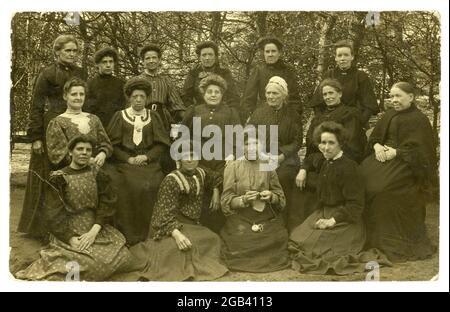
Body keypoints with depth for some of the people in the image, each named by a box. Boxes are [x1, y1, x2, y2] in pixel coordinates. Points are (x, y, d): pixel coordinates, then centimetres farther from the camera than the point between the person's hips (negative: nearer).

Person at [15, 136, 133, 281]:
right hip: (69, 231, -5)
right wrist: (71, 238, -19)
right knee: (91, 263, -27)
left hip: (96, 228, 5)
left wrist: (93, 232, -16)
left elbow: (105, 205, -3)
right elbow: (54, 214, -8)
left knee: (124, 257, -10)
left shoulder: (97, 174, 3)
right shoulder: (59, 178, -6)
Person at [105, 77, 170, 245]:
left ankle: (148, 236, -11)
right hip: (124, 162, -1)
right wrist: (128, 159, -9)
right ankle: (130, 237, -13)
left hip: (149, 163, 1)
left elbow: (162, 143, 7)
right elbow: (112, 144, 3)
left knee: (150, 186, -24)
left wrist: (147, 156, -8)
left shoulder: (153, 117, 11)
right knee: (130, 188, -25)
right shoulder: (120, 116, 7)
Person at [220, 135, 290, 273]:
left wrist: (271, 196, -13)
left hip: (267, 219, 2)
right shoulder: (232, 166, 1)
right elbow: (226, 200, -2)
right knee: (242, 250, -21)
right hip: (240, 220, -2)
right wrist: (243, 199, -21)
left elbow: (280, 196, 10)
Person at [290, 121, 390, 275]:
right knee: (295, 238, -8)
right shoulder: (326, 162, 7)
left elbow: (356, 204, -19)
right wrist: (303, 170, 15)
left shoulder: (348, 167, -17)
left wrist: (332, 220, -23)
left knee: (309, 244, -22)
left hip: (344, 220, -8)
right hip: (322, 212, 8)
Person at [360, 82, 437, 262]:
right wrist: (377, 146, -6)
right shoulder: (389, 115, 17)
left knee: (383, 186, -29)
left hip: (405, 162, -6)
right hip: (383, 154, 6)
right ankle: (369, 232, -13)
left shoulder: (419, 119, -2)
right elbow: (374, 137, 16)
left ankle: (392, 239, -15)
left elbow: (419, 150, -9)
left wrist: (396, 152, -17)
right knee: (363, 175, -20)